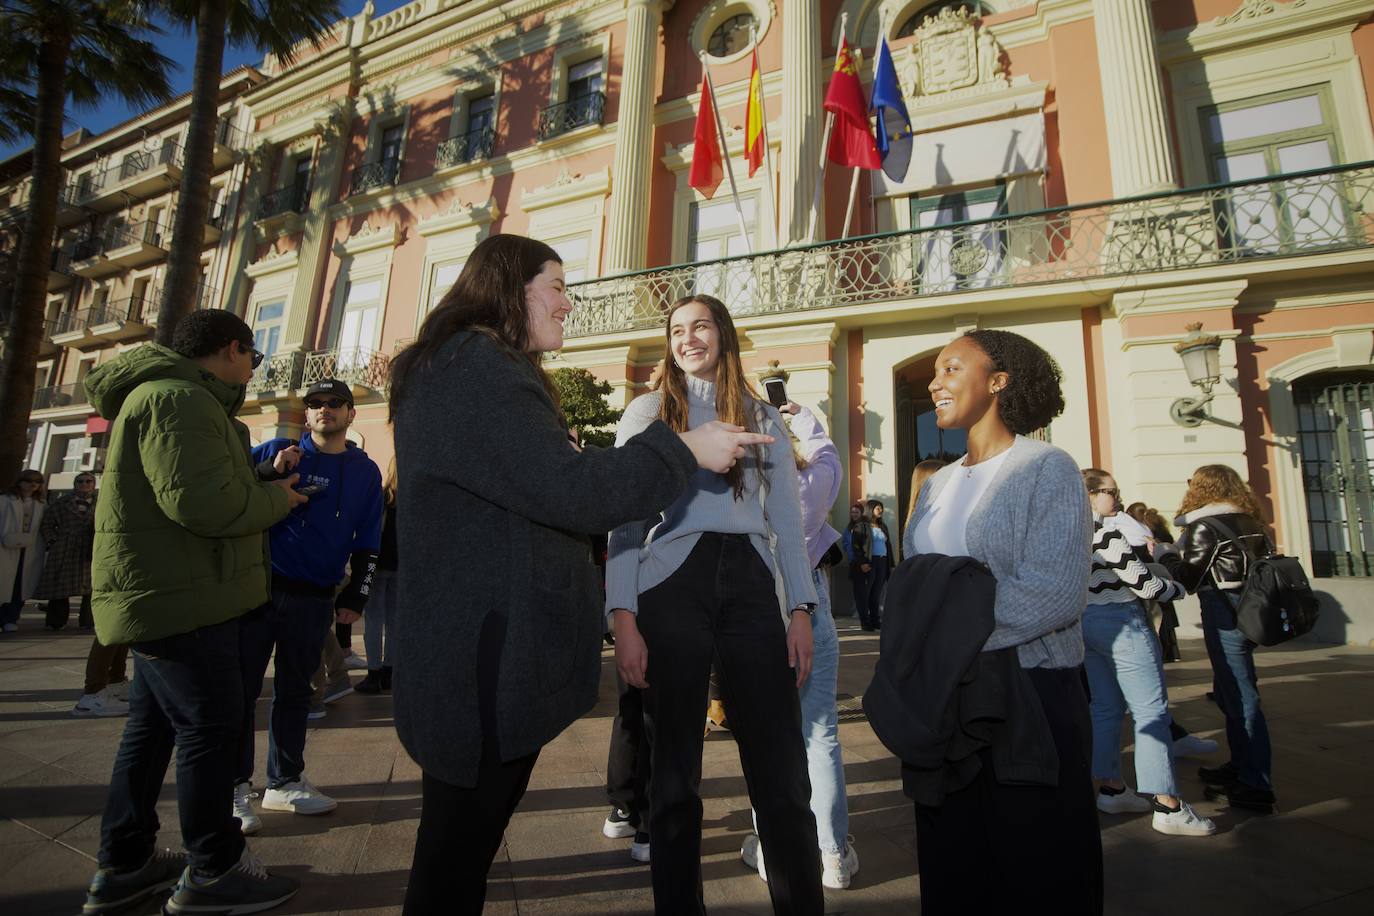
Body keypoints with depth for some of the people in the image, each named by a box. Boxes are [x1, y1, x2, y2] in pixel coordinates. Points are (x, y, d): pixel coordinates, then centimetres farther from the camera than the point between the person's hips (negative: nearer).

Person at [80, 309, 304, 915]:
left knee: (153, 726, 18)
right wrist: (275, 500, -13)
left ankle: (123, 866, 31)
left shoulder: (168, 396, 19)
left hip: (163, 599, 11)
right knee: (210, 728, -1)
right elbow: (203, 502, -28)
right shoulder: (179, 398, -18)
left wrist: (263, 482, 13)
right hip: (181, 599, -11)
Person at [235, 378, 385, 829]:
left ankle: (285, 782, 26)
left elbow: (367, 543, 7)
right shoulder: (276, 451, 3)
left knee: (295, 691, 13)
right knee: (242, 687, 3)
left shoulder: (366, 471, 7)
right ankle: (235, 787, 16)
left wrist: (355, 598, 1)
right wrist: (271, 471, -22)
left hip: (315, 600, 2)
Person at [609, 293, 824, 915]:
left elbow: (788, 518, 13)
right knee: (674, 773, 7)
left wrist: (800, 610, 3)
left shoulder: (762, 417, 16)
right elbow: (624, 519, 2)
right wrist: (624, 619, -8)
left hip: (749, 584, 2)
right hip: (671, 584, -1)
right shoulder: (648, 411, 10)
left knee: (782, 772, 2)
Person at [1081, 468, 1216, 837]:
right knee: (1152, 712, -3)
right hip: (1120, 623, -9)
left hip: (1087, 623, 9)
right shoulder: (1105, 532, -17)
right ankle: (1168, 807, 0)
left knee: (1106, 708, 14)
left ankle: (1111, 789, 22)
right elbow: (1142, 582, -14)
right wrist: (1176, 588, 5)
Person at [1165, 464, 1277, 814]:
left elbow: (1188, 576, -14)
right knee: (1231, 692, 19)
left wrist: (1165, 557, 3)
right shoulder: (1248, 523, 12)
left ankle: (1256, 787, -1)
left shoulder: (1205, 526, -13)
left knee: (1240, 697, -6)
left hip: (1223, 612, -9)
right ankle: (1241, 765, 31)